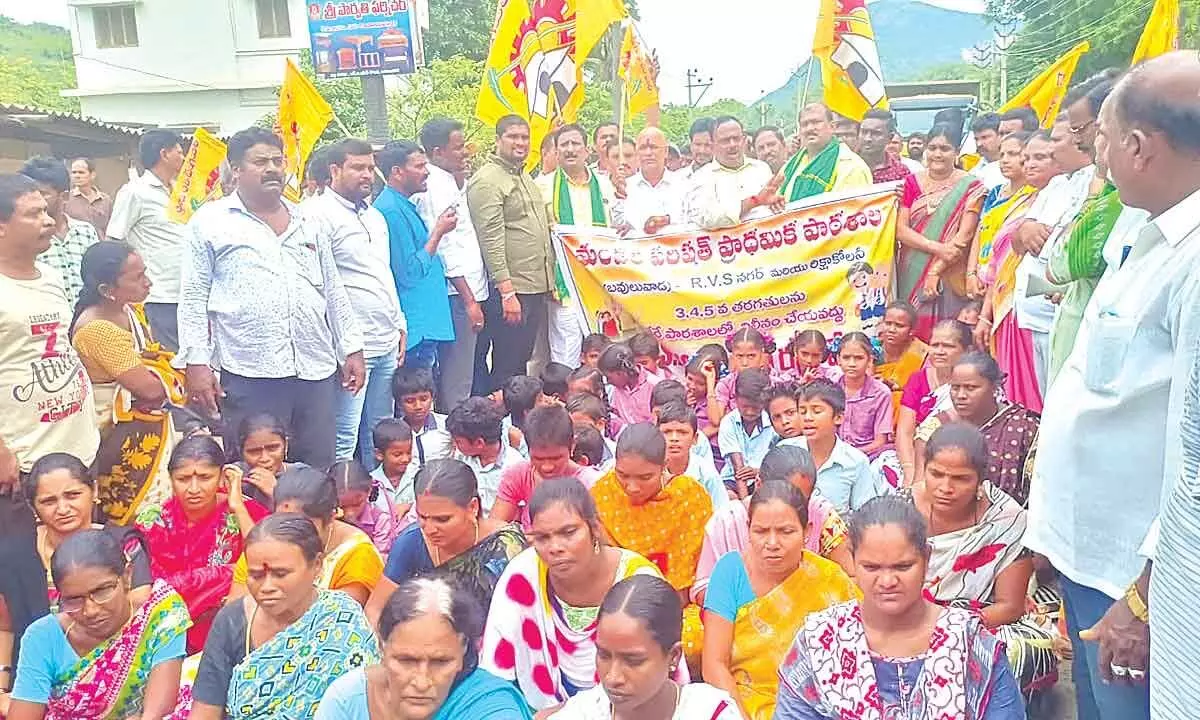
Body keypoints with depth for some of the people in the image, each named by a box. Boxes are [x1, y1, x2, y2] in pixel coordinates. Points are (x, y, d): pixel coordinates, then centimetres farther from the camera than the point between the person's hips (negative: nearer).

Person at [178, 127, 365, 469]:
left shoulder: (308, 223, 16)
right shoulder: (210, 222, 3)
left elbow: (334, 292, 18)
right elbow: (194, 298, 1)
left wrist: (351, 349, 13)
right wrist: (197, 363, -7)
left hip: (316, 371, 4)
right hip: (249, 377, -4)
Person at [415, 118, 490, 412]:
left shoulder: (450, 183, 17)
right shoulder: (435, 187, -13)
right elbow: (447, 250, -18)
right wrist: (469, 300, -18)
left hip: (467, 292, 10)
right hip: (459, 295, -10)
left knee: (461, 374, 15)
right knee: (457, 380, -6)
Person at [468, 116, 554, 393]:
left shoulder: (525, 178, 19)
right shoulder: (487, 180, -11)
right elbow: (491, 240, -18)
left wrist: (549, 279, 19)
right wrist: (507, 291, -22)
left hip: (536, 287, 9)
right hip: (509, 291, -9)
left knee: (522, 362, 16)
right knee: (506, 369, -2)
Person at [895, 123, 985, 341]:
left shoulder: (970, 187, -1)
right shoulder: (913, 182, 8)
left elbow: (964, 235, -7)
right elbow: (900, 230, -1)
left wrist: (936, 271, -13)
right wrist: (937, 248, -14)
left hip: (949, 278, -3)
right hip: (910, 275, 3)